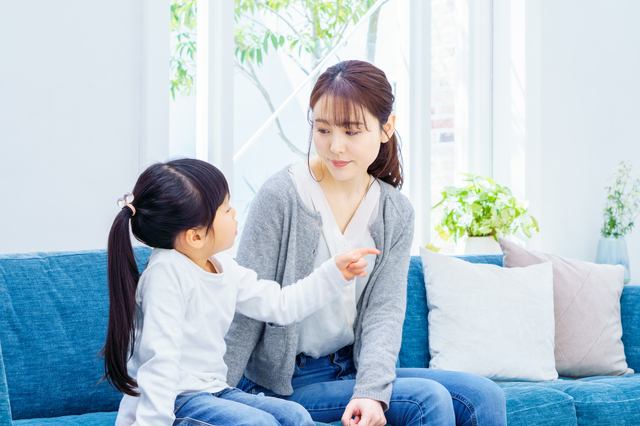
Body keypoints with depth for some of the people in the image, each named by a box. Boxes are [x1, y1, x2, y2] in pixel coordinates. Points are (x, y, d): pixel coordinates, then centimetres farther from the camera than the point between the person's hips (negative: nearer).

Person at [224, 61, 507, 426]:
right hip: (291, 381, -5)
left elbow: (384, 312, -4)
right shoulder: (281, 196, -12)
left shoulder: (397, 213, 3)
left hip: (354, 368, 5)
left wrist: (371, 390, -20)